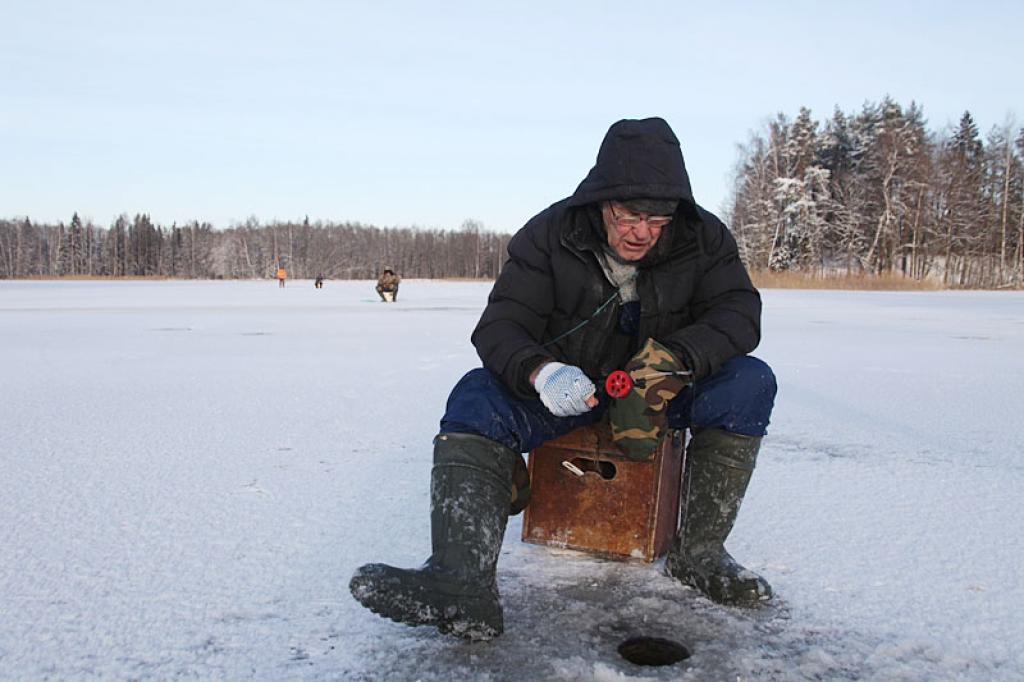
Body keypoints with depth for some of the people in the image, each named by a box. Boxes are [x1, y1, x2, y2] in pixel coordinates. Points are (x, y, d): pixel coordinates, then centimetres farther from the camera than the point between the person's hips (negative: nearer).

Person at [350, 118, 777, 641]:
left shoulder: (702, 238, -8)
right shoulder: (549, 236, -13)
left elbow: (738, 312, -14)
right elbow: (499, 325, -18)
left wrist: (669, 363, -34)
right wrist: (542, 372, -43)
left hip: (661, 391, 1)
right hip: (568, 387, 0)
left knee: (751, 382, -25)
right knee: (476, 397, -27)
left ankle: (699, 554, -18)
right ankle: (460, 583, -46)